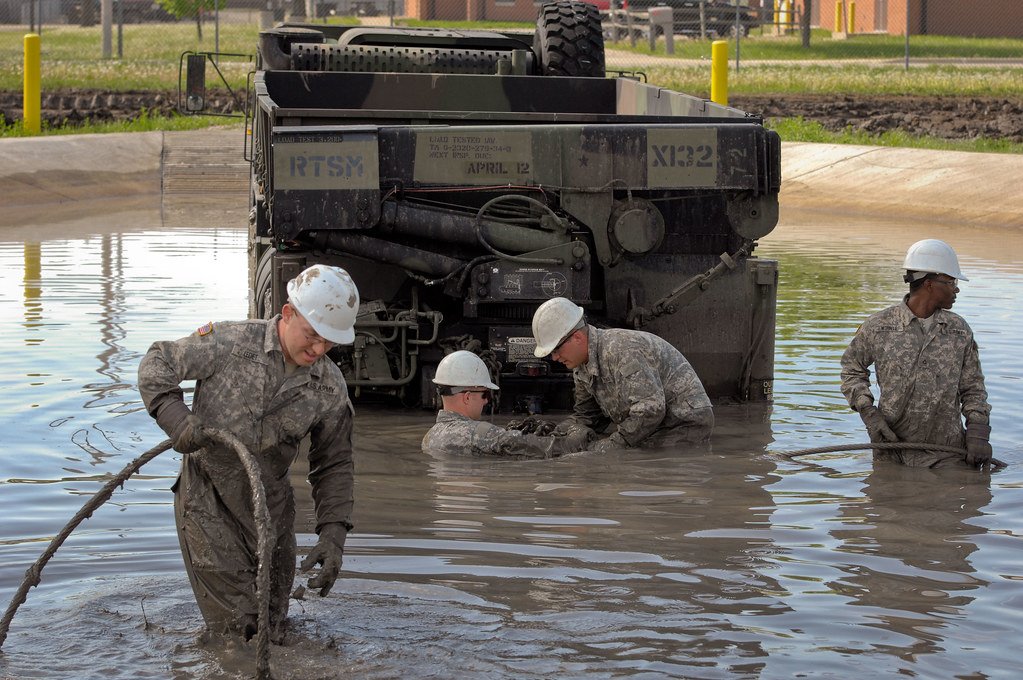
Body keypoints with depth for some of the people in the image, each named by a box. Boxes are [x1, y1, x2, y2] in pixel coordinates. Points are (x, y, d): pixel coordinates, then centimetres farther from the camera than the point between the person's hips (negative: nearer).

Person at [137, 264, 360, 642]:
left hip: (269, 507, 4)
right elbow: (156, 363, -5)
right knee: (235, 628, -10)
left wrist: (332, 534, -4)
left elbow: (333, 465, 5)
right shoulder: (230, 342, -13)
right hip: (208, 501, -4)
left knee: (272, 632, 11)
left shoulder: (330, 388, -3)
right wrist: (175, 417, -22)